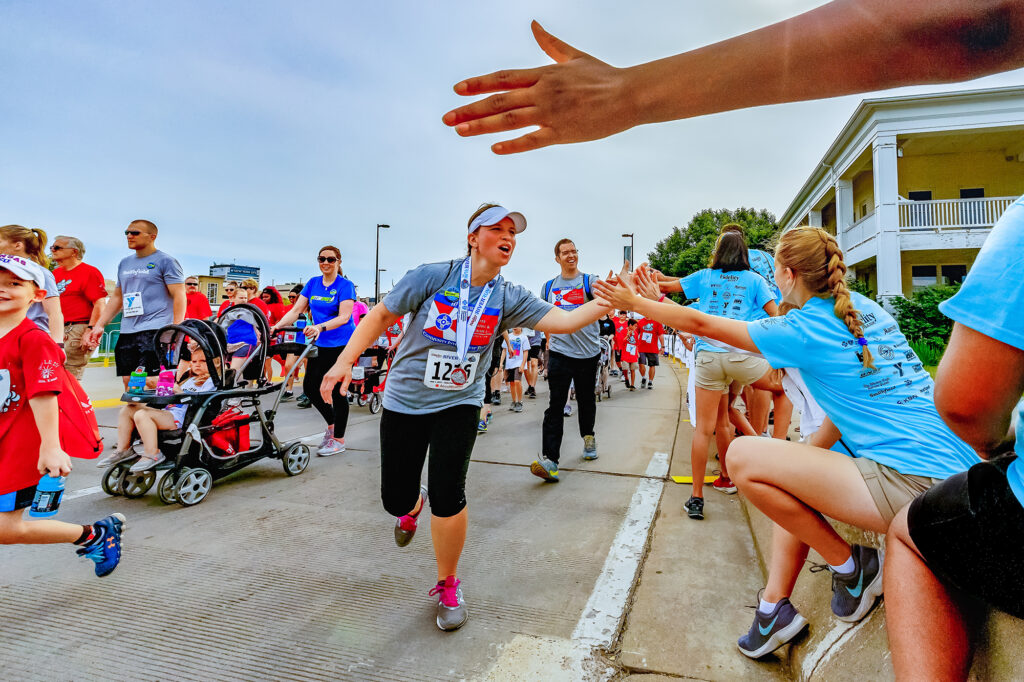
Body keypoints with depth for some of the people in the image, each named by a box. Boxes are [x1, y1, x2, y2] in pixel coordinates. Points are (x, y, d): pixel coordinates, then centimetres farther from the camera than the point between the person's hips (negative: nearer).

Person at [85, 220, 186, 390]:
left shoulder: (165, 261, -1)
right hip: (127, 332, 7)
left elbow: (179, 296, -7)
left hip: (155, 330, -7)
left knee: (151, 381, -16)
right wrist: (99, 325, 19)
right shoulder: (124, 263, 21)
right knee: (128, 382, 6)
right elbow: (117, 298, 27)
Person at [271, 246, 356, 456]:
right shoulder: (313, 283, 8)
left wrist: (320, 327, -36)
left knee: (336, 390, -2)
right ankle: (331, 423, 31)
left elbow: (344, 317, -21)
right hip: (320, 344, 6)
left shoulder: (345, 285, -9)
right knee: (310, 387, 7)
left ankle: (339, 440, 12)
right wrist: (277, 326, -12)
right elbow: (296, 310, 4)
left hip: (341, 344, -6)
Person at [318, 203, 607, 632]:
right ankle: (413, 507, 49)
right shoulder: (432, 276, -14)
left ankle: (448, 587, 17)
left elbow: (564, 321, -14)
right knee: (395, 499, 7)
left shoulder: (509, 298, -6)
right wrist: (345, 361, -14)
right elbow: (381, 316, -6)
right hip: (404, 402, 0)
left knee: (447, 493, -11)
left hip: (459, 404, 1)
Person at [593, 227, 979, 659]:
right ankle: (775, 606, 22)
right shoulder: (865, 307, 12)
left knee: (742, 457, -13)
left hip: (915, 484, -10)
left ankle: (851, 566, 7)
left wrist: (633, 302, 8)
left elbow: (701, 324, -4)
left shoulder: (802, 331, -11)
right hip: (953, 465, 10)